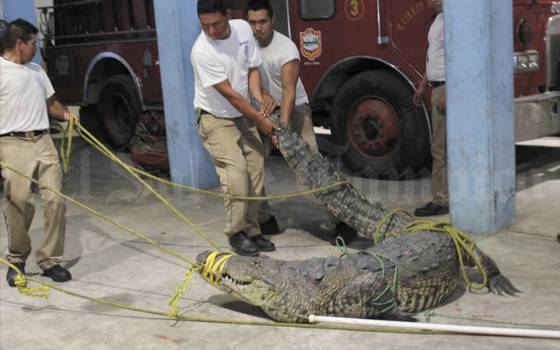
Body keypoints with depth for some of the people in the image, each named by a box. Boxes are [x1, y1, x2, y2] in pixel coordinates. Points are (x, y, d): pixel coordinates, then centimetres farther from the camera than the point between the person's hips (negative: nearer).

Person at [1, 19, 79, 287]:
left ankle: (50, 260, 8)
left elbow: (50, 102, 26)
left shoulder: (37, 70, 18)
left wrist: (65, 114, 5)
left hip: (43, 141, 6)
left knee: (55, 201, -2)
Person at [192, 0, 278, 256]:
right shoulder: (202, 51, -25)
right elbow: (229, 93, -23)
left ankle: (252, 230, 14)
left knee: (256, 173, 3)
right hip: (216, 120, -6)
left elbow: (252, 69, 1)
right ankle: (236, 232, -1)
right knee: (236, 175, -17)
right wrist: (260, 120, -20)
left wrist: (260, 98, -17)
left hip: (244, 116, 6)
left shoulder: (243, 28, -7)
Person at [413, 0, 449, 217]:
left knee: (441, 147, -7)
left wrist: (447, 93, -25)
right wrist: (423, 85, 23)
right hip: (438, 88, 10)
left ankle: (441, 200, -1)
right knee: (447, 146, 14)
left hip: (448, 87, -10)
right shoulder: (440, 19, 17)